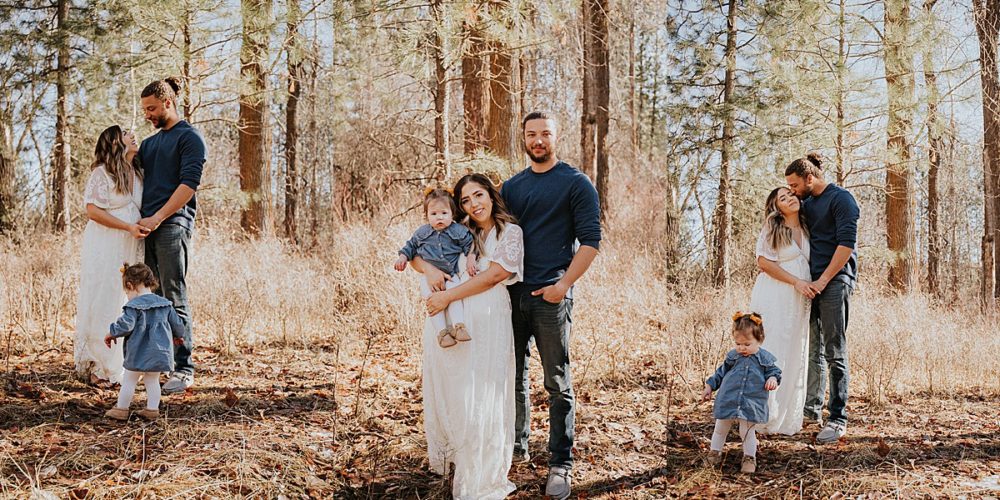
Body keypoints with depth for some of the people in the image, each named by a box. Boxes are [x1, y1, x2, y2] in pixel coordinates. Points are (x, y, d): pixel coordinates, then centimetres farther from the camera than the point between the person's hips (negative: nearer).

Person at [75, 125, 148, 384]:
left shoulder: (138, 174, 15)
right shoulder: (102, 173, -6)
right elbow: (93, 210, -13)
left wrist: (145, 224, 1)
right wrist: (129, 227, -16)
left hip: (131, 250, 6)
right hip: (105, 249, -6)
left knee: (127, 304, 6)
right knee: (103, 303, -4)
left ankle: (118, 365, 13)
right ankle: (97, 366, 3)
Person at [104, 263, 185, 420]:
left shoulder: (134, 306, -13)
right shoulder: (164, 304, 7)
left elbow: (125, 325, -21)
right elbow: (176, 322, 13)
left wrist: (112, 333, -3)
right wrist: (178, 335, 33)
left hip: (139, 353, -6)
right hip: (159, 352, 6)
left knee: (129, 381, 7)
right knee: (152, 381, 16)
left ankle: (121, 409, 15)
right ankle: (152, 409, 16)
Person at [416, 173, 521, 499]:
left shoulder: (511, 233, 7)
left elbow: (493, 275, -6)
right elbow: (414, 253, 16)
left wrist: (448, 296, -12)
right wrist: (429, 268, -7)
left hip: (486, 318, -3)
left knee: (480, 396, -2)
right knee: (447, 390, 6)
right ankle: (447, 457, 21)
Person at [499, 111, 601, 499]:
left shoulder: (576, 183, -2)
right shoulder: (511, 186, 13)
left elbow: (590, 240, -7)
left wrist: (563, 284, -15)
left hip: (551, 295, -5)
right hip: (512, 292, 5)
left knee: (557, 383, -1)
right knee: (513, 377, 13)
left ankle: (560, 464, 5)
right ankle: (517, 447, 28)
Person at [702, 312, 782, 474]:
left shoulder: (765, 359, -3)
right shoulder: (732, 356, 4)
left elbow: (774, 371, 4)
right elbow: (721, 373, 13)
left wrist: (773, 379, -18)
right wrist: (710, 385, 12)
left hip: (751, 404, -3)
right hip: (727, 400, 3)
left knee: (748, 432, 5)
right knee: (720, 429, 13)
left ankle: (749, 458, 22)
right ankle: (715, 452, 31)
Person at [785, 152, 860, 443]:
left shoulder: (840, 199, -6)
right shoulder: (805, 204, 17)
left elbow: (846, 244, -14)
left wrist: (824, 280, -15)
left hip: (835, 281, -8)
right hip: (811, 283, 8)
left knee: (834, 352, -8)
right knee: (811, 349, 12)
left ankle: (838, 419, -7)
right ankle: (812, 408, 21)